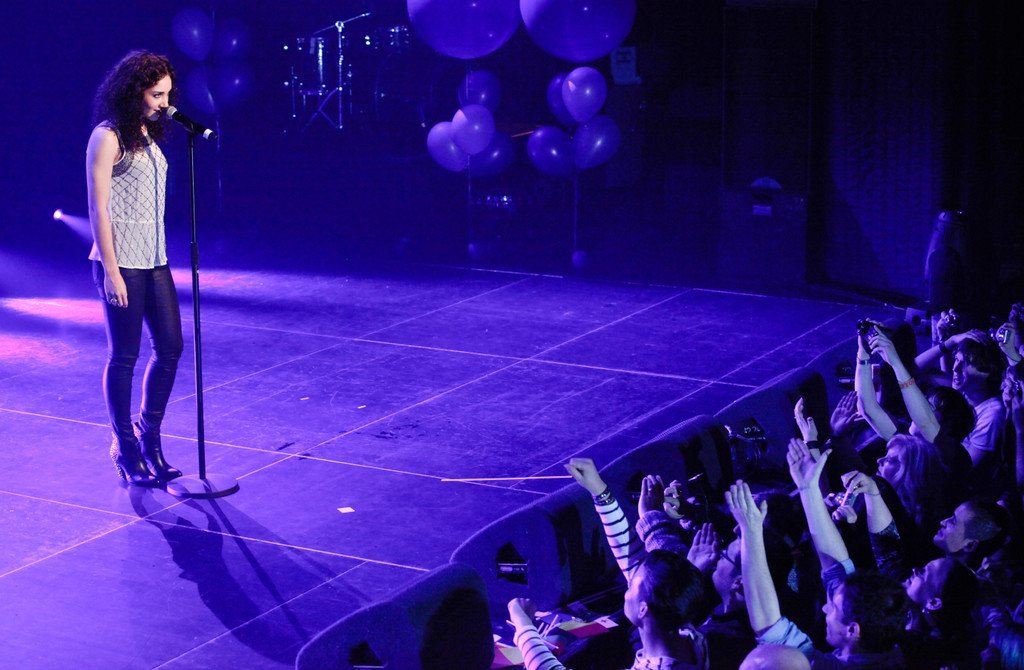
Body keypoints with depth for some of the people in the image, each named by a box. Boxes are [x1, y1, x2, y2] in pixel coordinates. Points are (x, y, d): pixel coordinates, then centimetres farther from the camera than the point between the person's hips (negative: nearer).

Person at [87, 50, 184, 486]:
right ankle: (126, 448, 13)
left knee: (170, 348, 7)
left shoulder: (147, 134, 12)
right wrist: (111, 271, -16)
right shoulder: (107, 138, -11)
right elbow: (98, 209, -13)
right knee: (123, 357, 2)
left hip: (154, 261, 8)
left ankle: (149, 432, 23)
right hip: (121, 263, -7)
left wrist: (157, 256, 13)